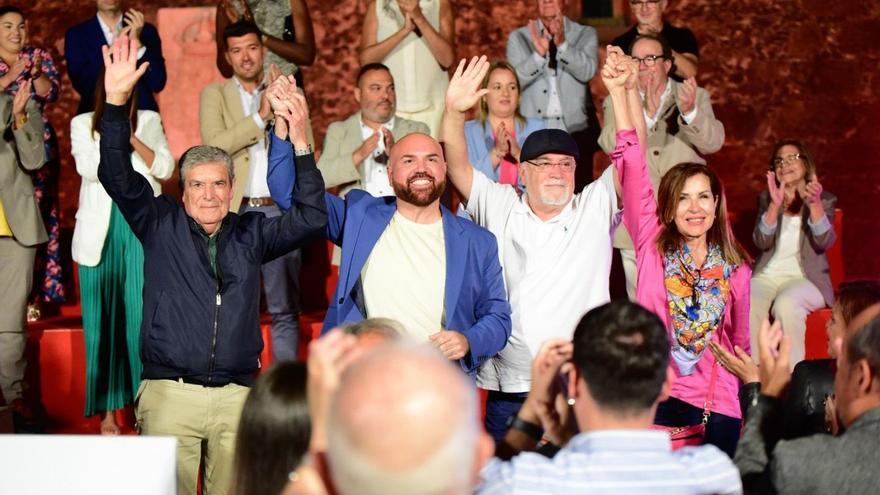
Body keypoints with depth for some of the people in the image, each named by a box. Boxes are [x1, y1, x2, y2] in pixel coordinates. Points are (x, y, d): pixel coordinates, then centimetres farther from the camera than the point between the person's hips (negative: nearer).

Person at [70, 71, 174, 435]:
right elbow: (89, 168, -6)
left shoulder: (149, 121, 11)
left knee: (143, 316, -5)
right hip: (100, 231, 0)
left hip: (142, 229, 0)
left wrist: (131, 136, -10)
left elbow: (165, 168, 0)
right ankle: (107, 410, 7)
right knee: (102, 318, 1)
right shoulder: (82, 124, 9)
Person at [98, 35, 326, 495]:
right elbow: (118, 176, -1)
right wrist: (116, 101, -13)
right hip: (170, 391, -2)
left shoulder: (250, 233, 14)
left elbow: (309, 217, 6)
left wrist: (301, 145, -3)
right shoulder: (160, 225, 9)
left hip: (236, 396, 2)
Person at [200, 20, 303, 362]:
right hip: (235, 212, -1)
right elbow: (214, 146, -10)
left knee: (285, 308, 5)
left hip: (281, 211, 1)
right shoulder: (215, 94, 7)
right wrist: (261, 115, -14)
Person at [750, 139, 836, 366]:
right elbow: (762, 242, -1)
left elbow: (824, 242, -8)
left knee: (786, 304, -36)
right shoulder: (766, 198, 15)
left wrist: (815, 204, -23)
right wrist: (775, 205, -17)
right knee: (746, 305, -32)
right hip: (767, 275, 2)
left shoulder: (825, 199, 10)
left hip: (806, 278, -2)